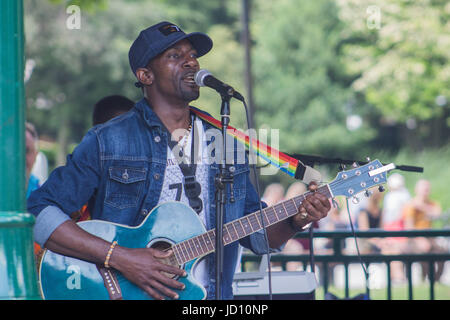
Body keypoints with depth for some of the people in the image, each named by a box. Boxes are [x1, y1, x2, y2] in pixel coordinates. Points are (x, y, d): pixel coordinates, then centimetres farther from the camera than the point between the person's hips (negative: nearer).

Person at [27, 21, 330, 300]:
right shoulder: (107, 142, -2)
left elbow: (256, 233, 18)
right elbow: (41, 214, -8)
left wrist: (295, 222, -2)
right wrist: (119, 257, -16)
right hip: (126, 290, -4)